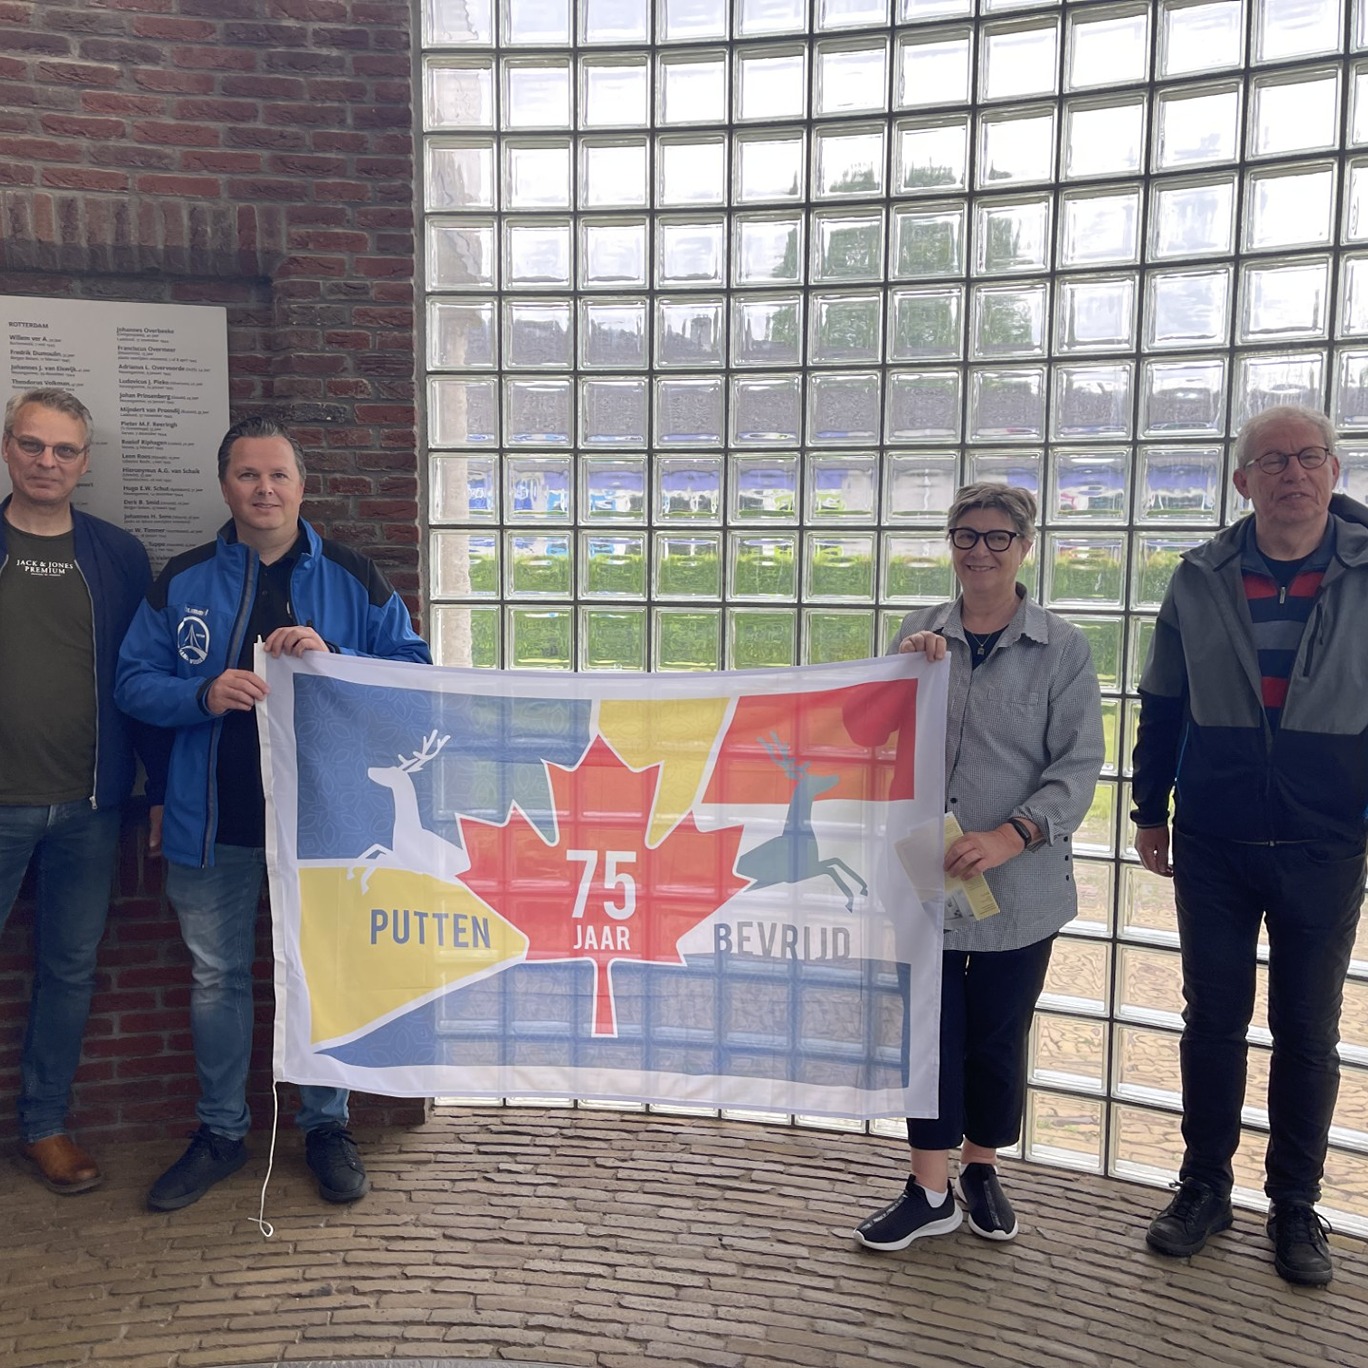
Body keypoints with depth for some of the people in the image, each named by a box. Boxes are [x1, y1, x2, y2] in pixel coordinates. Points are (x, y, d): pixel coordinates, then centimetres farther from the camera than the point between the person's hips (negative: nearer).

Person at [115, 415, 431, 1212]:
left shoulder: (353, 580, 1)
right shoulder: (181, 582, 5)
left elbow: (413, 671, -2)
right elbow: (134, 681, 5)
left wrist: (332, 660, -19)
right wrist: (204, 694, -16)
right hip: (214, 819, 2)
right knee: (217, 977, 13)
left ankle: (327, 1126, 27)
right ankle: (221, 1133, 30)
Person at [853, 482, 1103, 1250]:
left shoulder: (1062, 650, -3)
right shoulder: (919, 634, 6)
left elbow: (1077, 767, -7)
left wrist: (1009, 837, -21)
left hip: (1019, 885, -2)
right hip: (923, 876, 2)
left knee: (999, 1035, 12)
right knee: (931, 1030, 7)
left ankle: (982, 1169, 35)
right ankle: (931, 1193, 22)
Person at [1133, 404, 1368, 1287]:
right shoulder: (1201, 582, 0)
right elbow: (1163, 706, 8)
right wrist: (1151, 811, 9)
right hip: (1214, 847, 1)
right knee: (1213, 1021, 11)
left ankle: (1296, 1206, 26)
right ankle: (1205, 1188, 26)